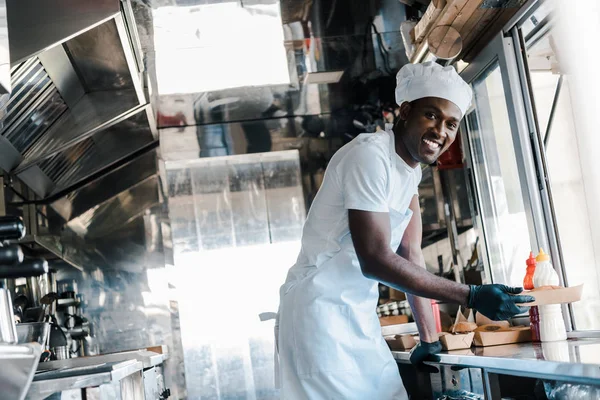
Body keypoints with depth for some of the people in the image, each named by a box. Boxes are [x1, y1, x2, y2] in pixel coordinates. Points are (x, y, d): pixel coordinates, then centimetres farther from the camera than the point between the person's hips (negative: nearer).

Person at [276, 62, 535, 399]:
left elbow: (411, 254, 8)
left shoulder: (412, 166, 9)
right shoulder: (370, 156, -19)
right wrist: (472, 296, -21)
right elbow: (375, 261, -23)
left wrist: (430, 339, 5)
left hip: (359, 315, 8)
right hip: (321, 311, -8)